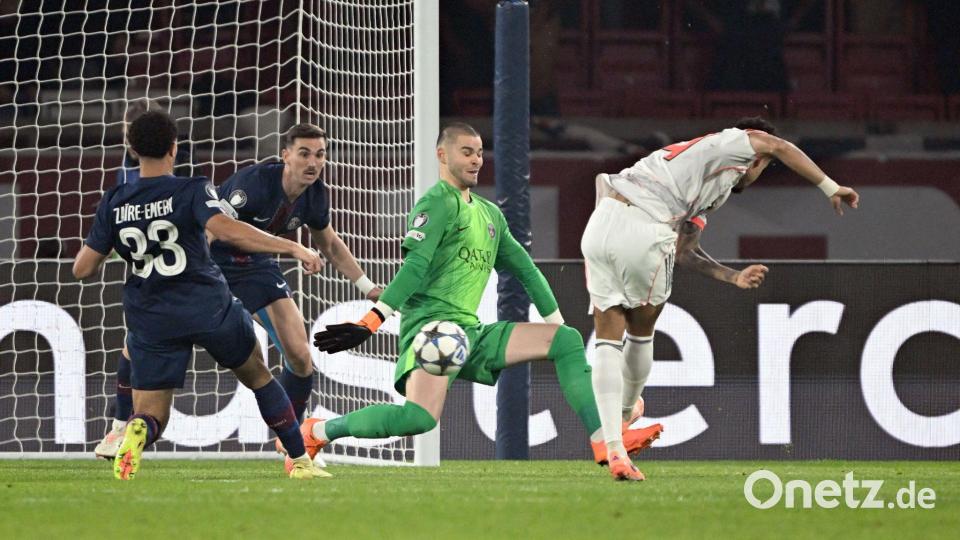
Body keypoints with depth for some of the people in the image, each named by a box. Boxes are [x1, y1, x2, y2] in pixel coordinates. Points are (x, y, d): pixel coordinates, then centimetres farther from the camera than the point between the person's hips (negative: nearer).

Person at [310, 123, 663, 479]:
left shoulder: (490, 214, 21)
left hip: (472, 333, 8)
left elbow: (524, 270, 29)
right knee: (420, 418, -30)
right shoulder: (438, 203, -5)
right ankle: (317, 432, -13)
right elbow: (415, 265, -17)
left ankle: (604, 442, -8)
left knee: (567, 342, -1)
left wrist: (557, 325, 29)